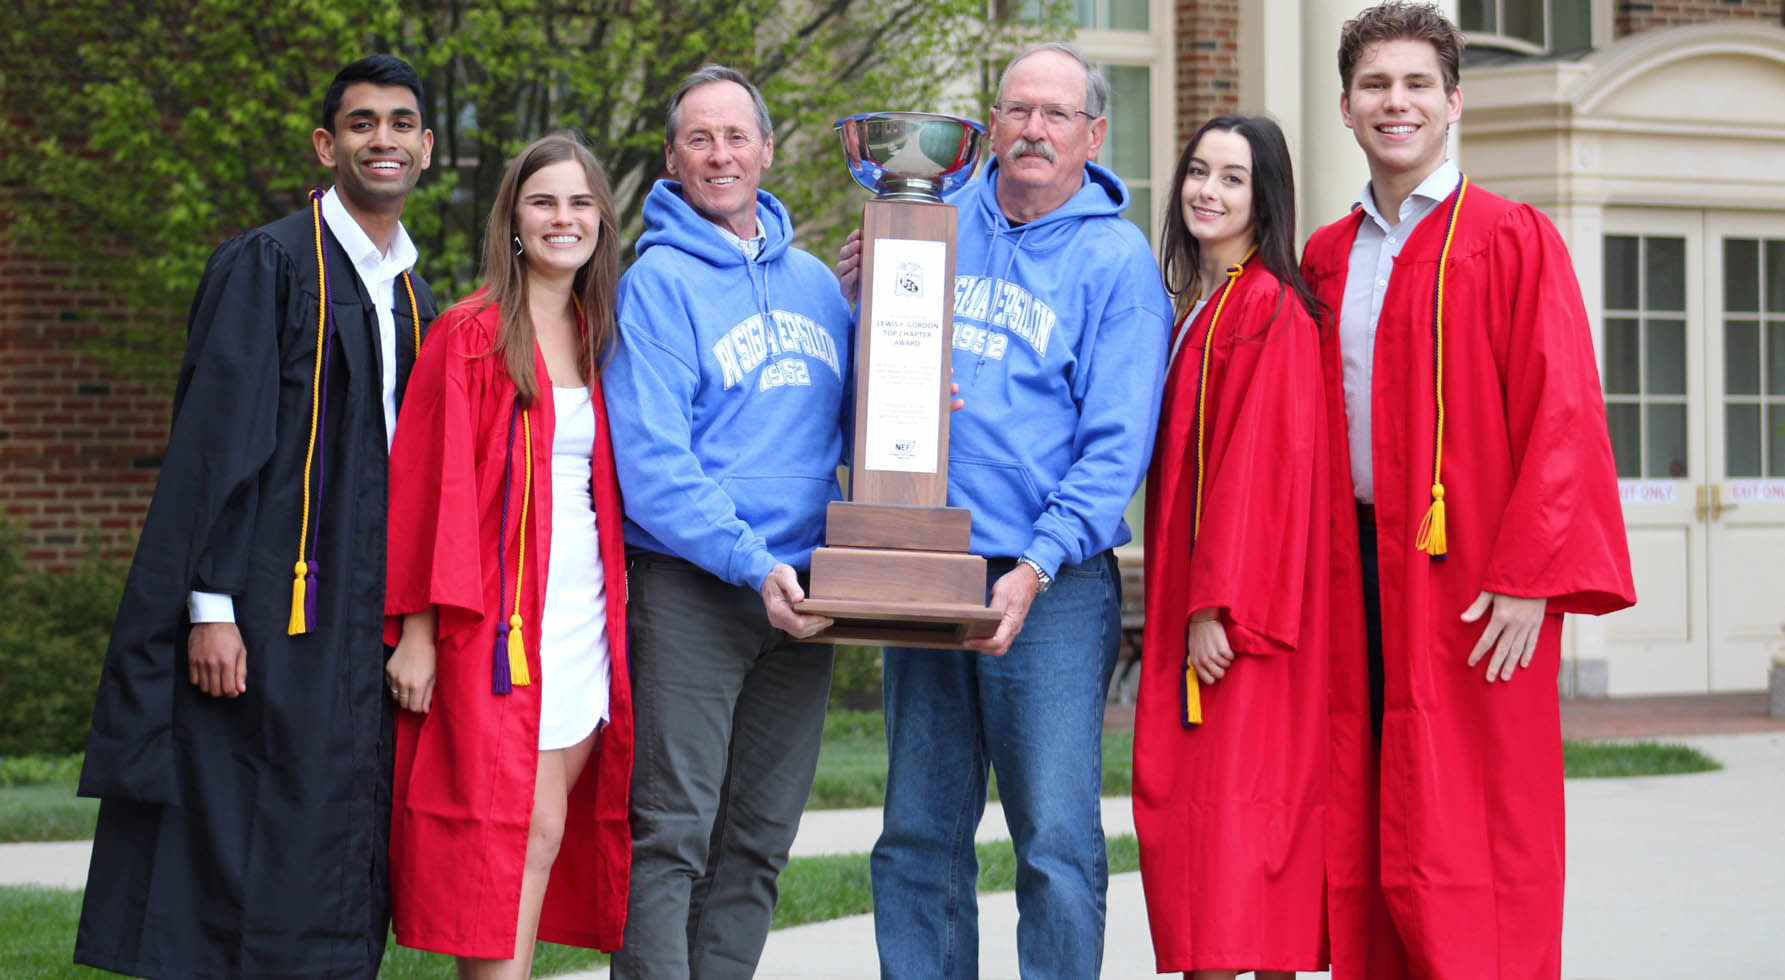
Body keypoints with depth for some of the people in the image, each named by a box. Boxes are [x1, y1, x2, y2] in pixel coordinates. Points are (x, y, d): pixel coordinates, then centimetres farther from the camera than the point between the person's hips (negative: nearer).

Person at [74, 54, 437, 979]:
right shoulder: (267, 265, -5)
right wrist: (211, 605, -18)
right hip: (269, 618, -7)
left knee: (342, 879, 6)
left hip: (366, 620, 7)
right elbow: (213, 445, -11)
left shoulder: (413, 299, 16)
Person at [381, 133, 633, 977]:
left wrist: (617, 610, 10)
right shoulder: (470, 335, -3)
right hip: (499, 617, -6)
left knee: (544, 837, 2)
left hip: (584, 615, 6)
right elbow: (428, 486, -7)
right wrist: (418, 629, -13)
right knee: (530, 831, -11)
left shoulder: (597, 340, 16)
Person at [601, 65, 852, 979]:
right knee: (672, 833, -8)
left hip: (800, 593, 6)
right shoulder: (657, 283, -4)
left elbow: (855, 428, 22)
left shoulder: (814, 281, 15)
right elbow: (650, 465, -13)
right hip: (689, 588, -6)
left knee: (759, 840, 8)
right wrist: (753, 566, -21)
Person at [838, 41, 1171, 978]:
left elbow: (1116, 445, -8)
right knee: (919, 837, 9)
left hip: (1053, 584, -4)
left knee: (1057, 843, -5)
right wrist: (861, 300, 0)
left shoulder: (1116, 260, -1)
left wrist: (1036, 568, -19)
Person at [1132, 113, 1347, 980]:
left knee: (1240, 804, -11)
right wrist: (1177, 606, 13)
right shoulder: (1196, 308, 18)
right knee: (1184, 810, 6)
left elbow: (1262, 461, -17)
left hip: (1240, 615, -9)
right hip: (1187, 609, 9)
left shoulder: (1272, 308, -10)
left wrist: (1221, 605, -21)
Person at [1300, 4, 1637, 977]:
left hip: (1467, 574, -5)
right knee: (1371, 842, 5)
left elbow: (1561, 416, -8)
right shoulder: (1325, 259, 14)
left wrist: (1527, 575, -15)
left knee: (1467, 841, -6)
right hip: (1360, 564, 5)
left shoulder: (1514, 240, -2)